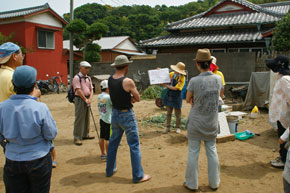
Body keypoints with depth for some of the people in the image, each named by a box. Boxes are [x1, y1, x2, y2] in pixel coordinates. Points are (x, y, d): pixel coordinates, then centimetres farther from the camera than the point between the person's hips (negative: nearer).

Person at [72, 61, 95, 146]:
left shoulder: (88, 78, 13)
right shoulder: (77, 77, -10)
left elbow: (91, 89, 12)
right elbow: (78, 90, -16)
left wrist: (90, 99, -3)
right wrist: (85, 99, -13)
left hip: (87, 100, 8)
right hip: (80, 100, -8)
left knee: (87, 118, 14)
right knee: (79, 119, -5)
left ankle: (85, 135, 27)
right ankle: (77, 138, 2)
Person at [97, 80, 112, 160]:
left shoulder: (99, 97, 6)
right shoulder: (108, 97, -18)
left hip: (102, 119, 8)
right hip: (108, 121, -8)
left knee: (102, 137, 15)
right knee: (108, 139, 0)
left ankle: (103, 154, 27)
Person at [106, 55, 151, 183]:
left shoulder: (110, 80, 1)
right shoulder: (128, 81, -20)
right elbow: (138, 99, -9)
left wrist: (129, 98, -5)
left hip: (115, 114, 7)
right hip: (127, 116, -7)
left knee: (113, 143, 20)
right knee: (134, 146, 4)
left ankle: (110, 170, 34)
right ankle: (138, 176, 12)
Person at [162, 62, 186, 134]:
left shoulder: (182, 78, -16)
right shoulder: (171, 74, -1)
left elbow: (175, 88, -22)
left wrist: (166, 85, -19)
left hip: (176, 97, -5)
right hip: (169, 96, 5)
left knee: (178, 113, 9)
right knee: (168, 113, 11)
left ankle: (177, 127, 24)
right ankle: (167, 127, 21)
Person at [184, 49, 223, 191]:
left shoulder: (194, 81, -19)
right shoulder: (218, 79, -6)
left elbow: (188, 100, -5)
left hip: (196, 123, -4)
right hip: (212, 123, 4)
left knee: (193, 153, 9)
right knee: (212, 151, 17)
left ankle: (192, 183, 23)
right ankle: (214, 183, 30)